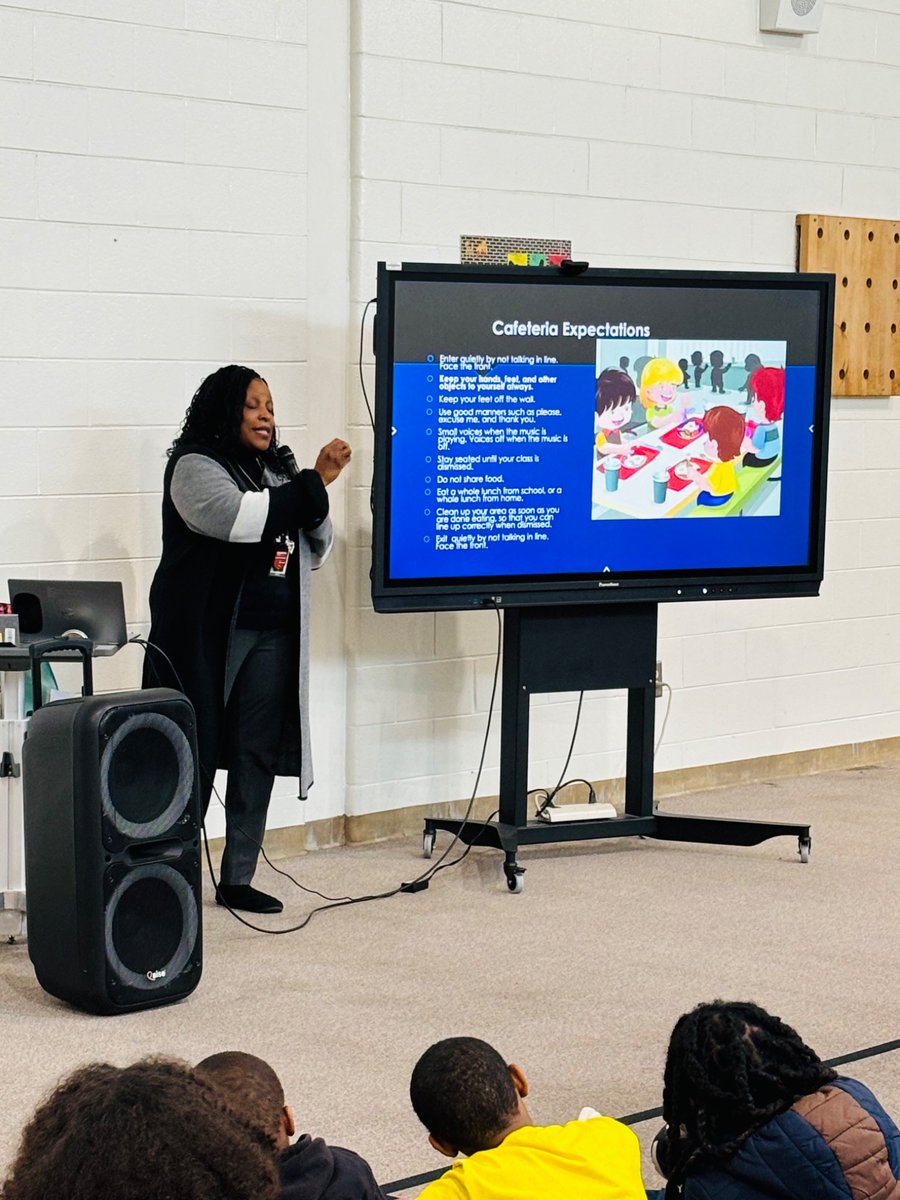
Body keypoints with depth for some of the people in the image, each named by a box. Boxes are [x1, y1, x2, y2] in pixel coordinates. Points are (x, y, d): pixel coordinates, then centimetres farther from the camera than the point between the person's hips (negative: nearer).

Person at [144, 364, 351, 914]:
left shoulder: (276, 472, 18)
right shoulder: (195, 466, -3)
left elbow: (313, 554, 17)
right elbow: (238, 517, -22)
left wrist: (317, 486, 0)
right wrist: (313, 485, -14)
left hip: (272, 639, 6)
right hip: (209, 637, -6)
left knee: (257, 758, 7)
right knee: (196, 759, -4)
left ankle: (238, 879, 14)